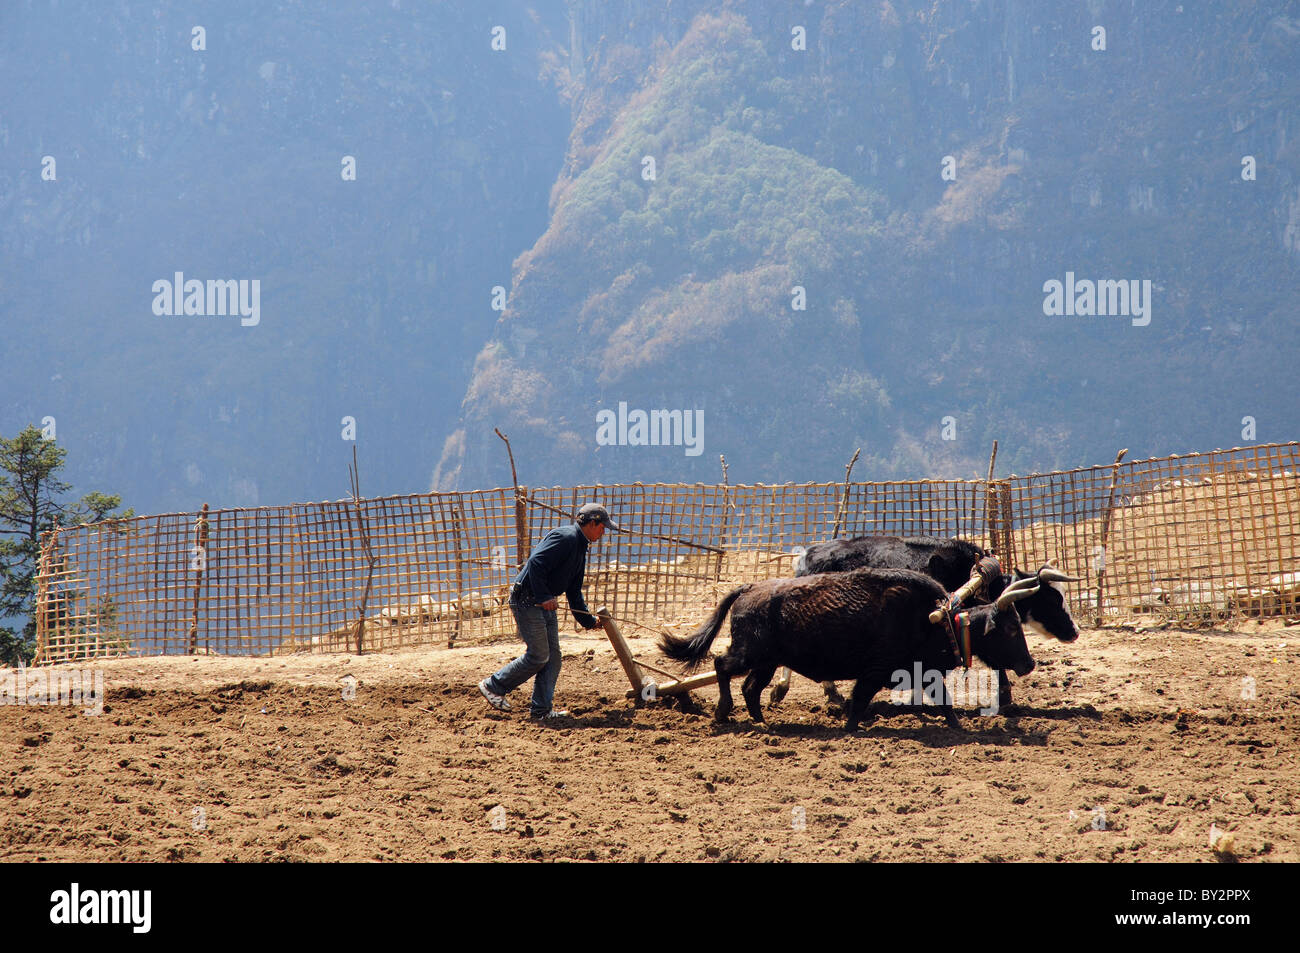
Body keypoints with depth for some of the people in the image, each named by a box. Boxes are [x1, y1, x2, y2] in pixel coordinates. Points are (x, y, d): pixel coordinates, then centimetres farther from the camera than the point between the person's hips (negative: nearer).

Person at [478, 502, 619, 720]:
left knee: (553, 656, 6)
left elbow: (574, 592, 25)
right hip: (527, 601, -10)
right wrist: (543, 597, -26)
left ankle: (542, 708, 10)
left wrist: (588, 620, 23)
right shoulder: (565, 538, -15)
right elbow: (536, 563, -25)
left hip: (545, 604, 10)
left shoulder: (580, 549, 18)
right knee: (539, 655, -7)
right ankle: (493, 686, 5)